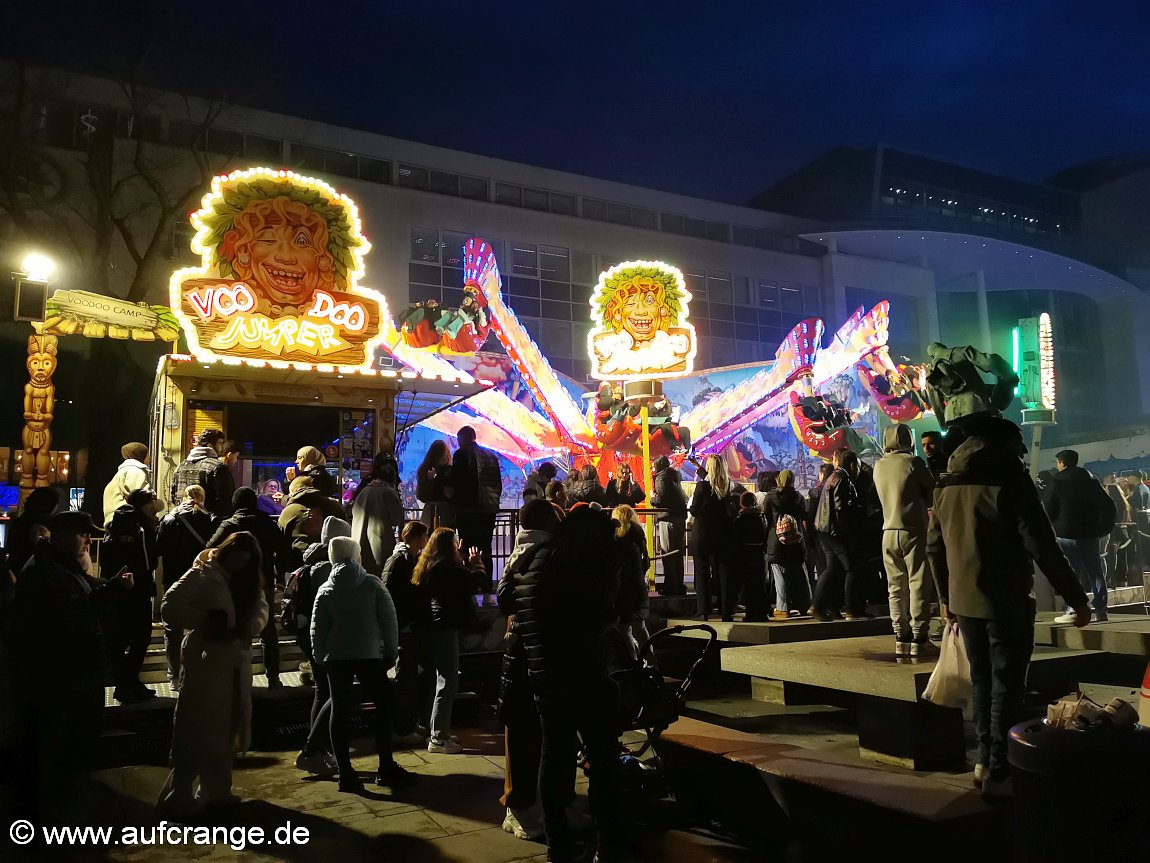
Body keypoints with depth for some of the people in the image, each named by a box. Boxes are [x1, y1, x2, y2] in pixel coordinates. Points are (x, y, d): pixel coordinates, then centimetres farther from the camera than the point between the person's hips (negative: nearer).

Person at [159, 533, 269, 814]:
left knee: (224, 728, 15)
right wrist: (203, 622, -22)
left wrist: (252, 625, -13)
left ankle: (216, 790, 27)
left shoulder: (247, 580, 11)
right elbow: (169, 608, -15)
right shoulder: (202, 575, -9)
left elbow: (261, 608, 7)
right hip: (205, 661, -7)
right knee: (197, 729, -1)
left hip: (234, 662, 7)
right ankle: (178, 794, 10)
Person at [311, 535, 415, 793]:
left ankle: (346, 773, 6)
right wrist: (391, 651, 5)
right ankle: (386, 769, 7)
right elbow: (389, 620, -3)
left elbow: (317, 630, 6)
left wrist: (321, 658, 15)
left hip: (336, 658, 3)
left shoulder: (325, 590, 6)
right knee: (384, 707, 7)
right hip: (369, 656, -2)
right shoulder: (373, 584, -1)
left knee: (339, 712, 7)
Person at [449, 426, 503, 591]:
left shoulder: (461, 454, -5)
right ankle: (486, 586, 13)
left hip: (469, 509, -6)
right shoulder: (490, 456, 13)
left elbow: (456, 482, -8)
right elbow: (498, 484, 15)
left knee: (469, 549, -5)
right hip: (489, 508, 6)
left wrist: (455, 502, 6)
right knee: (485, 548, 11)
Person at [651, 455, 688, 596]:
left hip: (668, 518, -8)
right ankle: (679, 585, 19)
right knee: (678, 553, 14)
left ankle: (670, 586, -3)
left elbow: (661, 499, -18)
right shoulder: (675, 475, 16)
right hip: (681, 516, 8)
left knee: (667, 554, -4)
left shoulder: (661, 477, -9)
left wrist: (652, 497, 2)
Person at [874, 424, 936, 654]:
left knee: (896, 586, 8)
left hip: (889, 532, 5)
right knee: (919, 584, 0)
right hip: (913, 531, -5)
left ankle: (901, 638, 10)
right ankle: (919, 639, 0)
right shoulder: (913, 462, -7)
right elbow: (932, 493, 0)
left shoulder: (879, 466, 7)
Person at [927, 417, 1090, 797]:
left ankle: (985, 761, 23)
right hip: (1006, 600, -6)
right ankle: (999, 772, 3)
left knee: (982, 680, 17)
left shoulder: (947, 484, 9)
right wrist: (1076, 597, -8)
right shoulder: (1010, 478, -10)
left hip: (964, 600, 6)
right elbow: (1042, 545, -15)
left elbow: (934, 546, 13)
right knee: (1007, 685, 1)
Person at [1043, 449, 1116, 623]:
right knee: (1095, 571, 11)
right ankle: (1101, 609, 13)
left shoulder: (1057, 480, -5)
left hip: (1066, 534, -5)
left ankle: (1073, 611, -7)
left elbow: (1047, 509, -8)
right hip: (1090, 533, 5)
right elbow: (1109, 507, 11)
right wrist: (1104, 529, 17)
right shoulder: (1091, 479, 12)